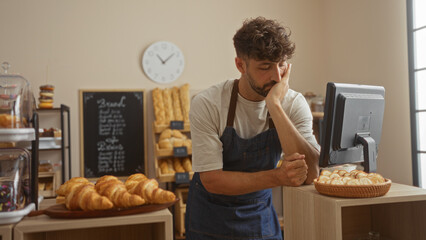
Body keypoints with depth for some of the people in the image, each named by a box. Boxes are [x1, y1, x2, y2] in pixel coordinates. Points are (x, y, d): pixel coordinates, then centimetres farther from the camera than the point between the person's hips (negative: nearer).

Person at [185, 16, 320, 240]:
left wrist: (275, 106, -31)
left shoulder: (293, 104, -14)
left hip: (260, 214, 3)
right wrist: (277, 177, -33)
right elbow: (211, 180, -22)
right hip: (210, 217, -2)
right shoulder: (206, 104, -22)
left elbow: (310, 174, -25)